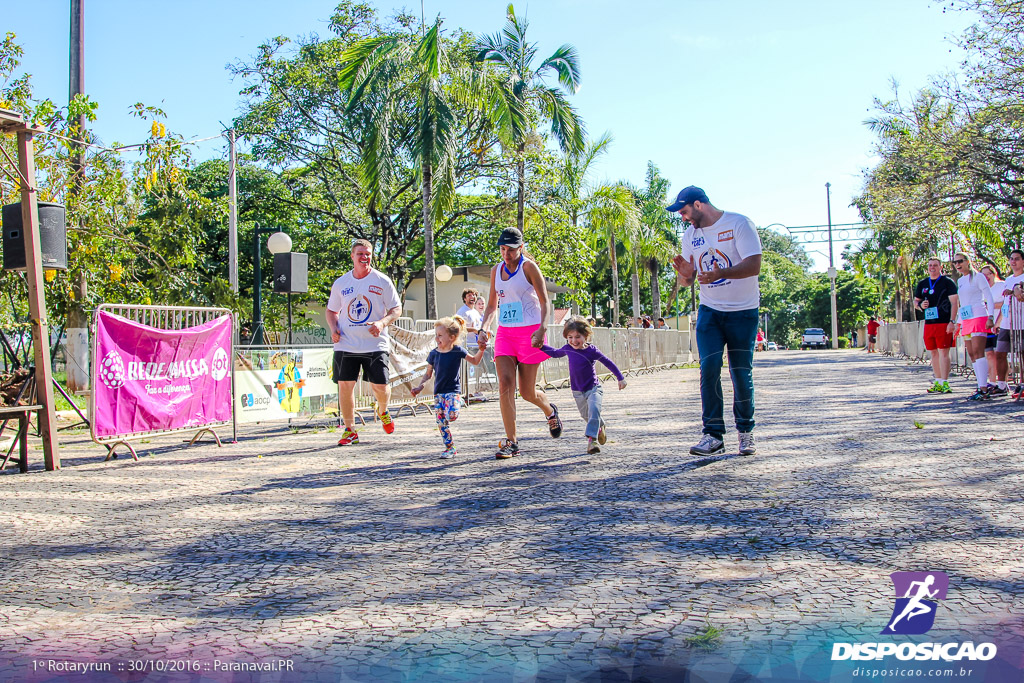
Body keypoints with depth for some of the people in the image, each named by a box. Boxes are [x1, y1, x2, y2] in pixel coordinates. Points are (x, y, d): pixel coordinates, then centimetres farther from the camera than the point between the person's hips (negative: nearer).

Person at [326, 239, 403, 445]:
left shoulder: (382, 281, 0)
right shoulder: (340, 283, 7)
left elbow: (397, 309, 3)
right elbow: (331, 310, 19)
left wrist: (382, 323, -16)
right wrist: (333, 328, 0)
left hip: (375, 344, -2)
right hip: (346, 345, 2)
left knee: (380, 387, -4)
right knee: (345, 385, -2)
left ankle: (383, 411, 31)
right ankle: (350, 430, 13)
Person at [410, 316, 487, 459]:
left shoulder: (458, 351, -5)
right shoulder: (434, 354, 3)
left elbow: (475, 361, 8)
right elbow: (428, 374, 14)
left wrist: (481, 350, -8)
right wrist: (420, 386, 2)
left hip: (453, 391, -4)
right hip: (438, 392, 4)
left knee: (450, 416, -27)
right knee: (441, 422, 2)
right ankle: (450, 448, 15)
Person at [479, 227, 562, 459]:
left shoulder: (529, 267, -5)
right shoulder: (496, 270, 11)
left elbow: (544, 302, -8)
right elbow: (492, 305, 19)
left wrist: (542, 329, -23)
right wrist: (483, 329, 3)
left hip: (529, 332, -5)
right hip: (504, 333, 5)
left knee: (527, 392, 1)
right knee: (505, 384, -12)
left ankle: (550, 411, 37)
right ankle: (511, 443, -8)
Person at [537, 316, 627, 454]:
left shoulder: (592, 351, -17)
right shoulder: (568, 349, -4)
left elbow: (608, 363, -8)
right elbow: (555, 353, 18)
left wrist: (620, 378, -6)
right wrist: (542, 346, 9)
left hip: (594, 389, -5)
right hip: (578, 392, 5)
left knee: (594, 409, -29)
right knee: (586, 415, 18)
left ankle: (592, 439, -30)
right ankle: (600, 427, 48)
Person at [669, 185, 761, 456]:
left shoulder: (739, 224, -8)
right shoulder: (690, 235, 9)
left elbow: (754, 264, -19)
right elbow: (686, 281, 11)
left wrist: (722, 274, -36)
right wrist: (685, 274, -14)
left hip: (743, 312, -4)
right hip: (709, 312, 4)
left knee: (742, 373, -1)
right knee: (709, 369, -11)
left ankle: (746, 431, 16)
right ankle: (713, 434, -9)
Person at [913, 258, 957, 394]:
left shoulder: (947, 282, -1)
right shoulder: (922, 284, 15)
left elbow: (954, 303, -6)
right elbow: (915, 301, 23)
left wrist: (952, 321, -15)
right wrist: (920, 305, -2)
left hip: (944, 323, -6)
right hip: (929, 323, 6)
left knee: (943, 352, -9)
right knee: (934, 353, 9)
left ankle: (944, 382, -10)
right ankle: (937, 382, 16)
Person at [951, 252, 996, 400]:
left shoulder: (978, 277, -1)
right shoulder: (960, 281, 19)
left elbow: (989, 297, -5)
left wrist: (990, 317, -15)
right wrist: (958, 323, 21)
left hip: (978, 317, -7)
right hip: (966, 320, 7)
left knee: (977, 352, -16)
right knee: (971, 354, 2)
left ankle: (983, 389, -20)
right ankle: (983, 386, 6)